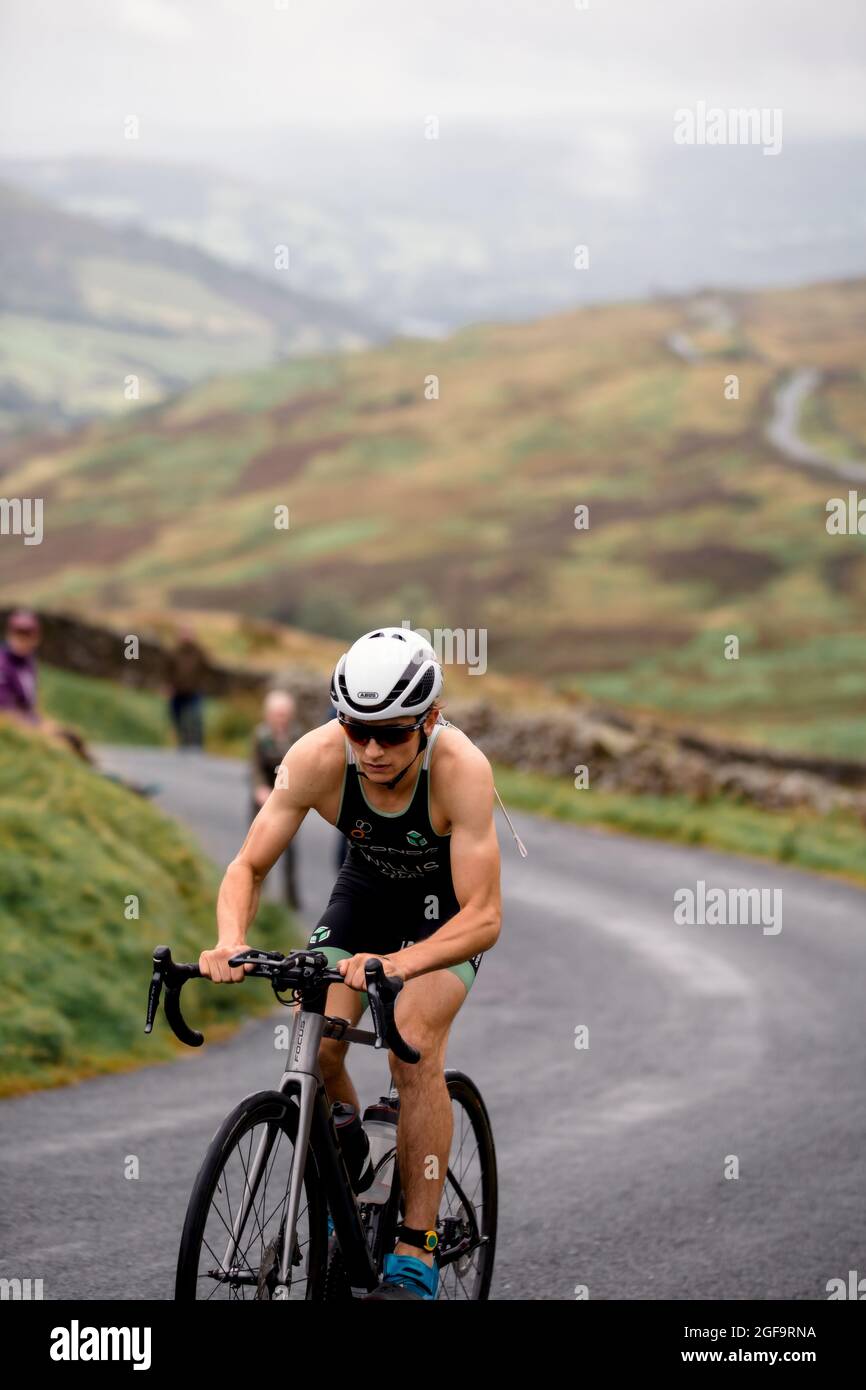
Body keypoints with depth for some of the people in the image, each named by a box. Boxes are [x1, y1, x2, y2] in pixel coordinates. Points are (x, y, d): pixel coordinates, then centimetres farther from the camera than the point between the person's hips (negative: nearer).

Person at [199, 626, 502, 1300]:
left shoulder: (461, 768, -37)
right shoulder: (317, 758, -30)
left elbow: (484, 918, -39)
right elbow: (249, 866, -21)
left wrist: (399, 965, -55)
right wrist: (231, 942, -41)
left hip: (451, 901, -3)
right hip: (368, 884, 3)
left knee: (414, 1048, -23)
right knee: (316, 1047, -13)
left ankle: (416, 1254, -16)